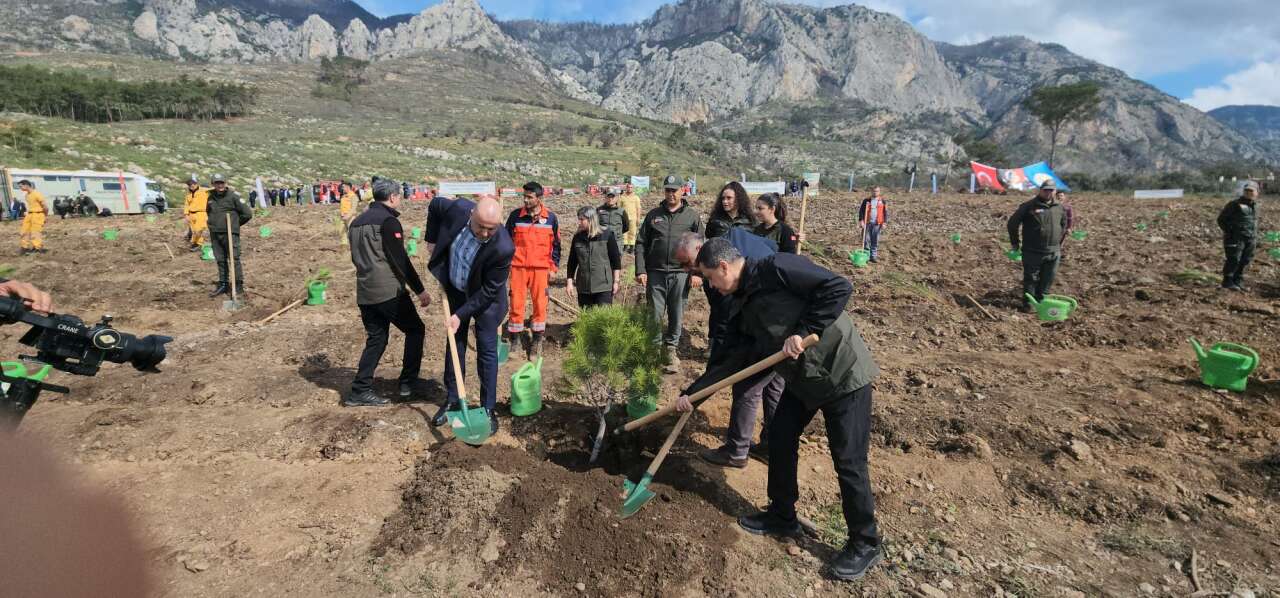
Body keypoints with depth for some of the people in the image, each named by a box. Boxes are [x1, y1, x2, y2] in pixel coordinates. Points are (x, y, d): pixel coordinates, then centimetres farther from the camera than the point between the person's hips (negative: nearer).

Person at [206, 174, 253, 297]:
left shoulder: (233, 196, -7)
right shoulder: (211, 197, 12)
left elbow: (247, 213, -7)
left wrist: (235, 224, 3)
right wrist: (213, 224, 18)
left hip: (230, 233, -6)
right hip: (215, 234, 6)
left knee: (234, 259, -8)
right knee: (220, 261, 11)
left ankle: (239, 285, -4)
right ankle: (223, 285, 18)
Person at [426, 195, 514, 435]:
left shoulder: (503, 248, -35)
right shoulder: (458, 208, -26)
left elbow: (488, 291, -25)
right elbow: (435, 204, 0)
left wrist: (461, 315, -22)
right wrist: (432, 240, -1)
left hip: (484, 298, -4)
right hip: (455, 290, 4)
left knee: (487, 350, 0)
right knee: (455, 345, 13)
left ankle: (489, 409, 11)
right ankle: (452, 400, 27)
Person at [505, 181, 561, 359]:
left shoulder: (550, 218, 2)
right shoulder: (515, 215, 2)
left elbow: (556, 244, 10)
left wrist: (553, 266, 7)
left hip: (541, 268, 0)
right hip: (518, 266, 0)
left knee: (540, 304, 2)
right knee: (516, 303, 2)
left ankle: (537, 341, 14)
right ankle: (514, 339, 15)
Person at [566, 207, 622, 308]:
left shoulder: (607, 235, -4)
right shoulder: (577, 238, 6)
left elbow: (616, 261, -1)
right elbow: (572, 262, 10)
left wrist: (616, 281, -4)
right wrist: (569, 282, 5)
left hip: (604, 286, -4)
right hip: (583, 287, 4)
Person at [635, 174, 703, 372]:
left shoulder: (692, 216, 5)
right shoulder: (653, 215, 9)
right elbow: (641, 243, 8)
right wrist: (640, 270, -1)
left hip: (681, 274, -1)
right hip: (655, 272, 1)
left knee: (677, 315, 7)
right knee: (655, 314, 5)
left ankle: (671, 349, 20)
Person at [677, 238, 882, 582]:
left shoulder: (776, 269, -18)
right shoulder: (745, 307, 8)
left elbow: (838, 287, -24)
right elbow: (733, 360, 10)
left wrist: (803, 332, -26)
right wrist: (691, 392, 7)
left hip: (843, 374, -9)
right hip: (803, 379, 9)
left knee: (848, 462, 1)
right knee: (779, 440, 14)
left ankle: (865, 545, 21)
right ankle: (782, 516, 35)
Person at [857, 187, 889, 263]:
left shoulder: (882, 201, 6)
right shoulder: (866, 201, 5)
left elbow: (886, 213, 6)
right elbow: (861, 211, 3)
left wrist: (885, 223, -2)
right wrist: (861, 220, -8)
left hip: (877, 224, 0)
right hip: (867, 223, 0)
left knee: (875, 241, 2)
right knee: (866, 240, 1)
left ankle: (873, 256, 10)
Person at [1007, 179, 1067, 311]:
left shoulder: (1059, 207, 10)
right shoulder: (1029, 206, -7)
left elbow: (1064, 225, 25)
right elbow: (1012, 223, -4)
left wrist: (1059, 242, 21)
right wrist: (1014, 243, -1)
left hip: (1053, 252, 5)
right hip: (1032, 252, -5)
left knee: (1047, 280, 10)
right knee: (1030, 278, 1)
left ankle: (1041, 301, 23)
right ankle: (1028, 304, 10)